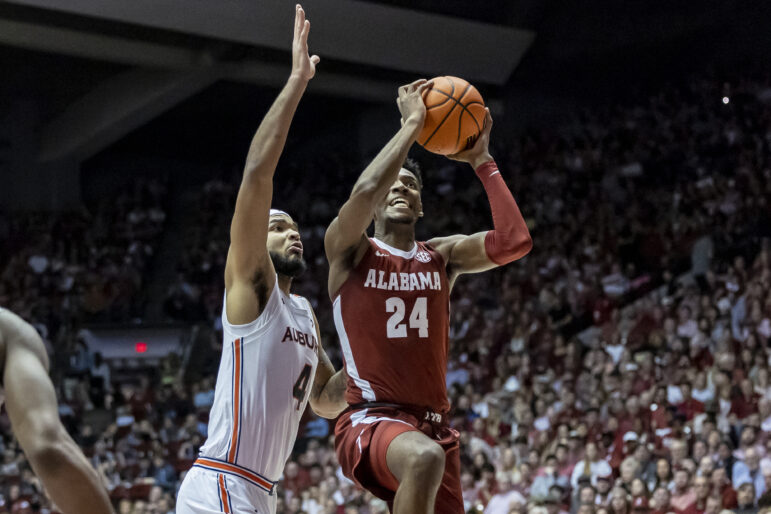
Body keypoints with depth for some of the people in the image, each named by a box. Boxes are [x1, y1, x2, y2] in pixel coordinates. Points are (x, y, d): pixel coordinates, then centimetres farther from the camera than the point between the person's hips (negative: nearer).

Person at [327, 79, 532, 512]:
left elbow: (515, 241, -4)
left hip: (433, 424, 6)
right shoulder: (350, 250, 2)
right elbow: (364, 191, -21)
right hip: (370, 422, -6)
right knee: (425, 458, -39)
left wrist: (482, 161, 1)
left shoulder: (442, 256, 13)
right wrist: (412, 124, -13)